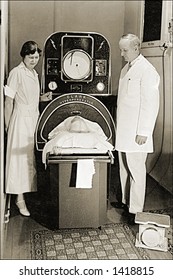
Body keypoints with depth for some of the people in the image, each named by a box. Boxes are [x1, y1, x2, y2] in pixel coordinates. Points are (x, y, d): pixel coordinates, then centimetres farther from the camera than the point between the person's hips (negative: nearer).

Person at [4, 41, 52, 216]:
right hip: (21, 119, -8)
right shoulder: (16, 73, -12)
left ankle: (29, 190, 26)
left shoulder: (34, 73, 13)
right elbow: (9, 101, -12)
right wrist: (8, 125, -11)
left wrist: (42, 98, 5)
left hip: (34, 118, 8)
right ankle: (20, 198, 4)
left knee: (31, 157, 13)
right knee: (20, 158, -3)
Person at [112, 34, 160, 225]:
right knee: (124, 169, 17)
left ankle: (135, 210, 10)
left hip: (136, 133, -9)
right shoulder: (126, 69, 14)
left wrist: (143, 132, -19)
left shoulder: (147, 70, -14)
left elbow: (151, 103, -18)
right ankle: (126, 201, 32)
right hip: (123, 131, 9)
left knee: (136, 171, 0)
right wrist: (120, 127, 16)